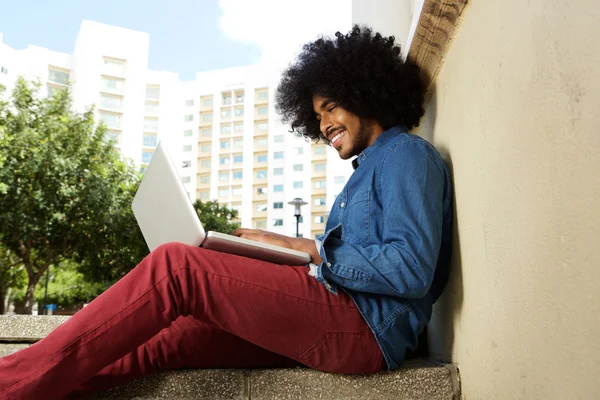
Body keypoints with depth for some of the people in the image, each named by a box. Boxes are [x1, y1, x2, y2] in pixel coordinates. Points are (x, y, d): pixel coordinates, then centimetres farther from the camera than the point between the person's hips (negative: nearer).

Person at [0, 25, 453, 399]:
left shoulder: (406, 153, 0)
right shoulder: (368, 170, 28)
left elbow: (412, 269, -16)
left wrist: (304, 247, -13)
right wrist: (272, 257, 7)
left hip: (367, 327, -8)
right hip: (333, 320, 8)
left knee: (175, 265, -15)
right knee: (160, 340, -2)